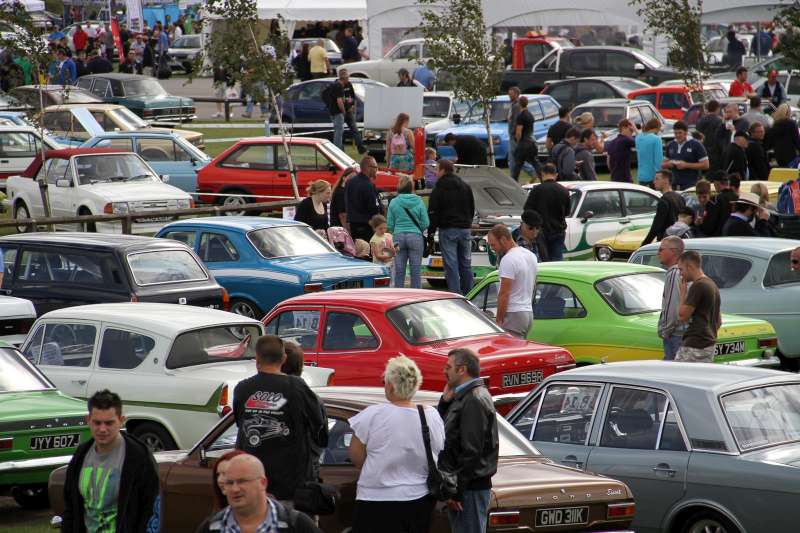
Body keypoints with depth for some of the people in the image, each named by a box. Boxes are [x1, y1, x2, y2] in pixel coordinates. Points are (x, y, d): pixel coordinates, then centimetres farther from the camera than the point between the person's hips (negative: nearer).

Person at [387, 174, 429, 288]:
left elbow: (389, 225, 1)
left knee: (399, 271, 5)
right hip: (416, 236, -1)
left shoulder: (394, 202, 0)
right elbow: (425, 223, -2)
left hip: (399, 237, 1)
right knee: (415, 270, 3)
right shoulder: (419, 202, -2)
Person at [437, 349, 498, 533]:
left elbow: (471, 451, -21)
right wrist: (445, 400, 5)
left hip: (470, 489, -10)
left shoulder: (475, 400, -16)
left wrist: (456, 491, -21)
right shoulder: (462, 397, 16)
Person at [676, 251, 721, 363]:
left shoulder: (698, 286, -14)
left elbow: (682, 316, -14)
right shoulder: (712, 285, 17)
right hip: (709, 344, 10)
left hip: (694, 346, -10)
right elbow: (719, 321, 22)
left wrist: (683, 292, -3)